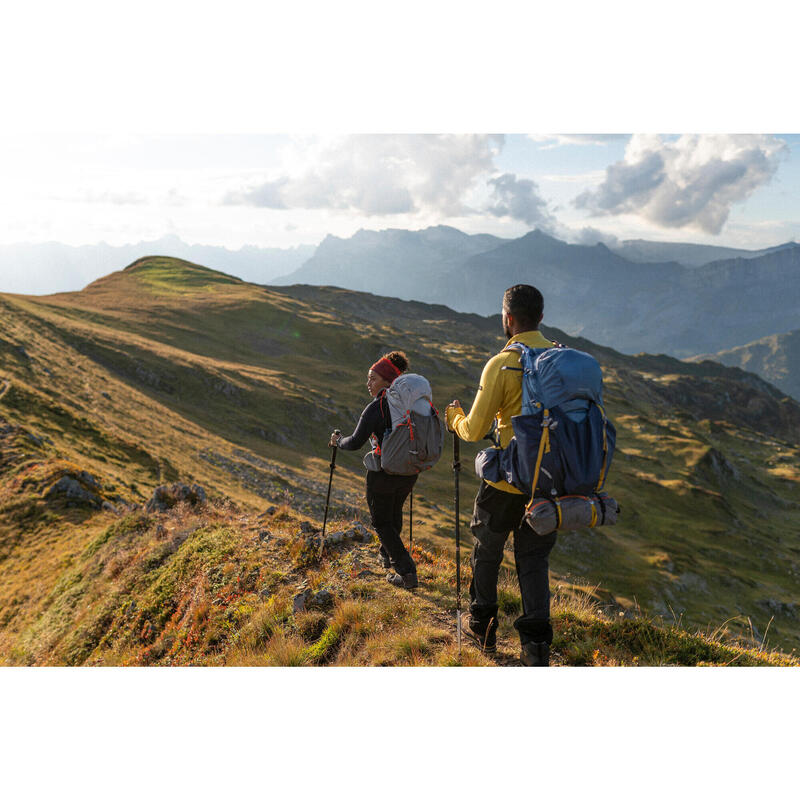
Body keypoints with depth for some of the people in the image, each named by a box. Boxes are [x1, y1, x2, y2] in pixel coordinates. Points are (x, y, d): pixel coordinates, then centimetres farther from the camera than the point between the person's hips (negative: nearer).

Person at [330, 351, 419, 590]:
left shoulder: (375, 408, -20)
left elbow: (355, 443, -15)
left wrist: (338, 441, 5)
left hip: (383, 473, -6)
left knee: (382, 522, 10)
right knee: (395, 512, 29)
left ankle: (407, 572, 3)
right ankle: (387, 555, 47)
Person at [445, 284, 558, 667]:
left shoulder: (501, 365, -16)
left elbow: (474, 431, -13)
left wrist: (454, 416, 9)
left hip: (507, 480, -4)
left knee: (487, 551, 18)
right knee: (534, 558, 15)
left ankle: (482, 625, 33)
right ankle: (536, 642, 7)